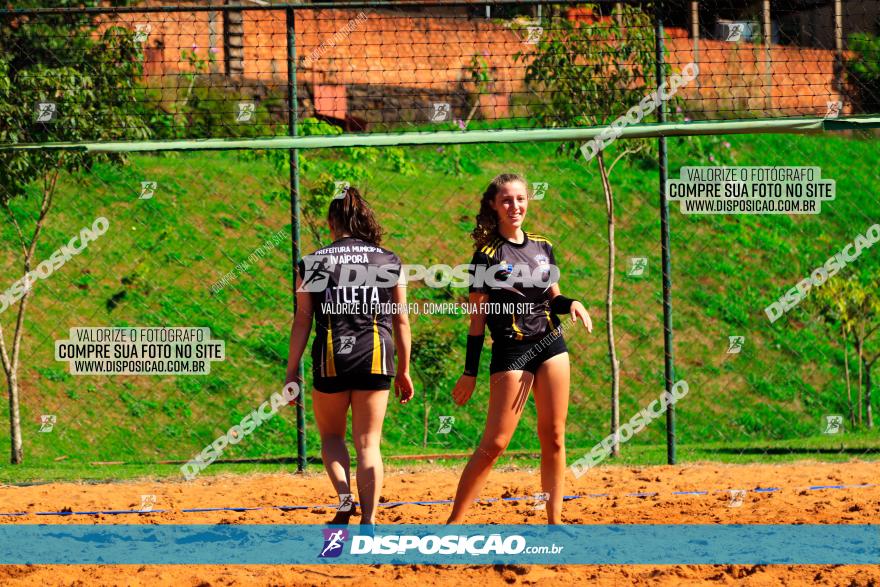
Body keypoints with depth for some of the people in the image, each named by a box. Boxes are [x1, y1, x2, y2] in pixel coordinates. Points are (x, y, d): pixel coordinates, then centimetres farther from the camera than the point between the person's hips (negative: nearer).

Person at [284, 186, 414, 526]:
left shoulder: (313, 263, 3)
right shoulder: (389, 261, 6)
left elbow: (302, 320, 1)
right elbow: (401, 320, 7)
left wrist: (292, 371, 6)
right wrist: (404, 371, 14)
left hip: (331, 357, -1)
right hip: (375, 357, 1)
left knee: (331, 436, 18)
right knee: (368, 443, 5)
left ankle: (345, 497, -6)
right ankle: (368, 520, -5)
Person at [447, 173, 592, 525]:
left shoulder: (543, 247, 10)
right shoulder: (488, 255, -5)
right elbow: (478, 316, -5)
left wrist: (571, 303, -4)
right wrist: (469, 372, -6)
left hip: (551, 345, 5)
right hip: (511, 351, -5)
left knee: (554, 437, 2)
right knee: (494, 443, -10)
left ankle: (554, 522, 9)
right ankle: (453, 525, -6)